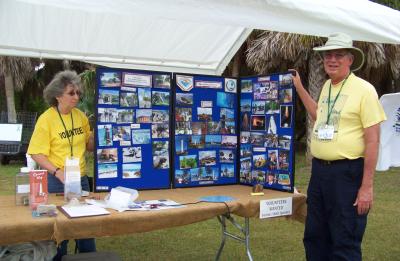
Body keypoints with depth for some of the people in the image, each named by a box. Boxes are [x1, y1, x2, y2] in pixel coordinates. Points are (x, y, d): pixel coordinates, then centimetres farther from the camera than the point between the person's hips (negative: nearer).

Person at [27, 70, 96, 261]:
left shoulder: (80, 116, 3)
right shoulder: (46, 119, -12)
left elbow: (89, 146, 12)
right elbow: (38, 154, -14)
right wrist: (59, 173, -25)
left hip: (81, 179, 5)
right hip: (56, 181, -5)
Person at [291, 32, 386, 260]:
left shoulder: (364, 89, -11)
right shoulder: (327, 86, 11)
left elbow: (373, 141, -12)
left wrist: (367, 186, -15)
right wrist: (299, 88, 25)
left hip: (347, 173, -7)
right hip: (319, 170, 7)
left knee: (345, 243, 3)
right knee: (314, 237, 17)